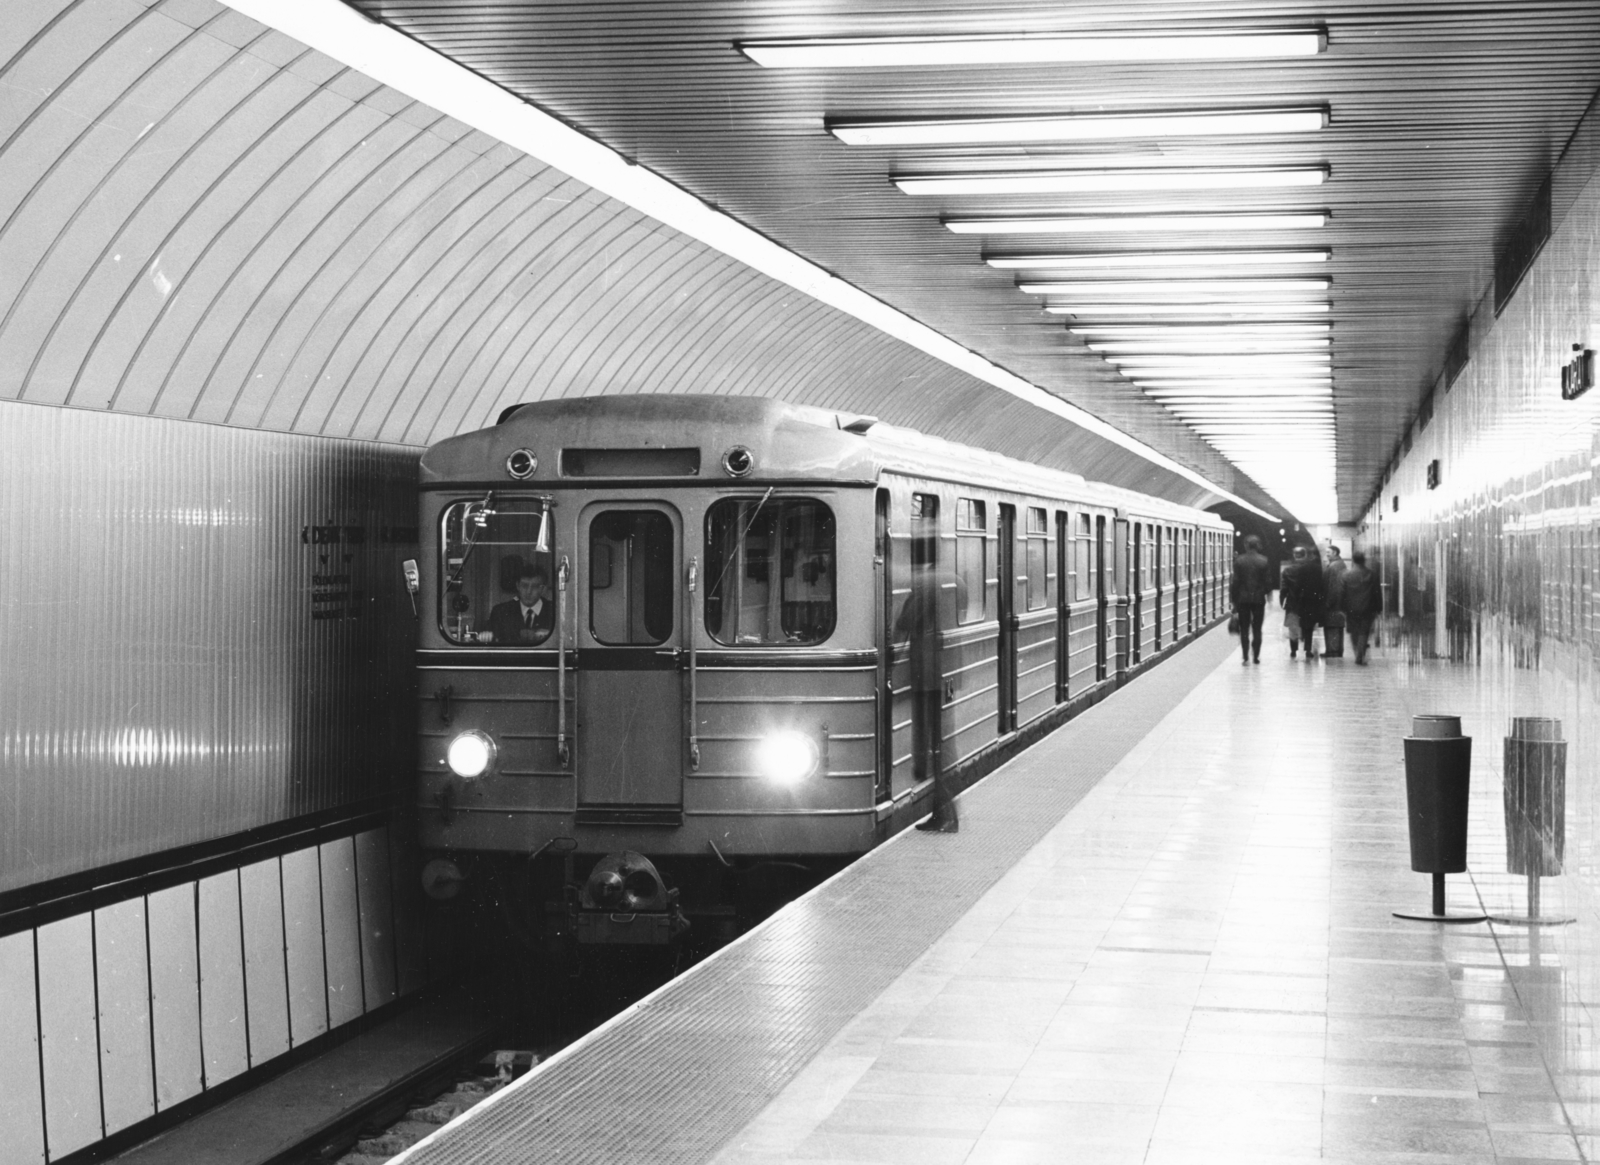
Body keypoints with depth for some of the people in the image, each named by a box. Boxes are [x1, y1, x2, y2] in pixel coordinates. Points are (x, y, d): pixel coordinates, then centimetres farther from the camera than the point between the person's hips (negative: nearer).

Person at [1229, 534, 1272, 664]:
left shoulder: (1239, 561, -6)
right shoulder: (1264, 561, -6)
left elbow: (1235, 582, -5)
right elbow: (1268, 582, -4)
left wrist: (1234, 600, 2)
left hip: (1243, 599, 0)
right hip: (1259, 599, 0)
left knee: (1244, 630, 5)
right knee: (1257, 629, 8)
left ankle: (1245, 657, -2)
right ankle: (1255, 656, 7)